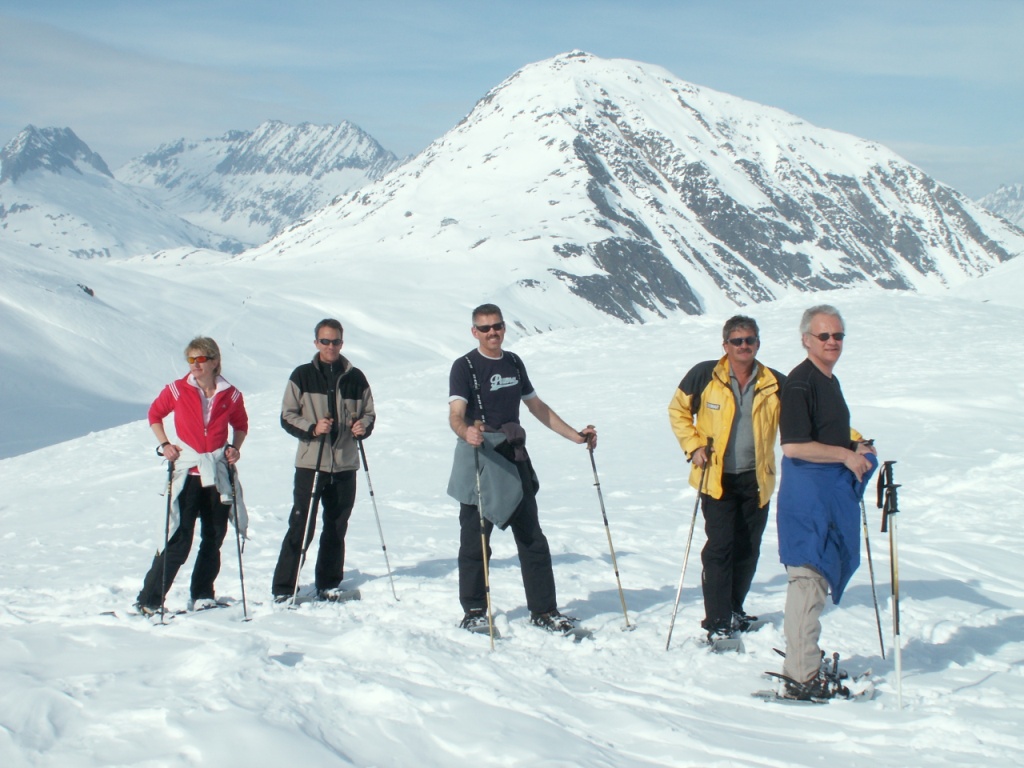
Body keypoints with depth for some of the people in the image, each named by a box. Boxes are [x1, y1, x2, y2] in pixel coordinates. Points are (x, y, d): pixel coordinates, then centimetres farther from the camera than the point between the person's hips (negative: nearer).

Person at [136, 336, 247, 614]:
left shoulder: (231, 395, 1)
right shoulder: (177, 390, -4)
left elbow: (240, 424, 17)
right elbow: (154, 414, 11)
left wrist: (235, 447, 0)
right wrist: (164, 444, -1)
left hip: (219, 475, 3)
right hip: (187, 472, -3)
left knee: (213, 539, 10)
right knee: (178, 541, -10)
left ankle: (202, 596, 24)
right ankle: (149, 601, -3)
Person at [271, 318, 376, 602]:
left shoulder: (355, 377, 9)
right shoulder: (302, 376, 3)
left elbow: (369, 413, 15)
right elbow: (287, 417, 1)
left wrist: (364, 426, -7)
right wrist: (312, 429, -15)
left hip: (345, 464, 3)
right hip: (309, 461, -3)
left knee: (337, 528, 10)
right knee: (299, 524, -6)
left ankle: (329, 584, 22)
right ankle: (283, 588, -2)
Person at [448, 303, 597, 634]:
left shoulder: (513, 363, 13)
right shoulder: (465, 367, -6)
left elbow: (537, 406, 22)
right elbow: (455, 415, -19)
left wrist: (575, 436, 18)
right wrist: (466, 432, -42)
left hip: (515, 460, 5)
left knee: (532, 538, 6)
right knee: (475, 540, 1)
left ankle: (544, 610, 12)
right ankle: (474, 612, 13)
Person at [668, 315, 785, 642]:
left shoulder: (776, 384, 1)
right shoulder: (704, 376, -6)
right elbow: (678, 410, 7)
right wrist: (693, 446, -5)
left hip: (756, 480, 3)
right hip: (716, 478, -3)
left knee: (748, 550, 11)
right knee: (720, 548, -8)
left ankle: (734, 610, 28)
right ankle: (717, 622, -3)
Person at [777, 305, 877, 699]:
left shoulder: (829, 381, 16)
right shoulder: (799, 383, -16)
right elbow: (793, 446, -24)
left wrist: (855, 446, 13)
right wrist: (846, 454, -16)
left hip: (833, 495, 10)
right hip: (807, 497, -10)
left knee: (818, 577, 17)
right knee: (808, 580, -8)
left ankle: (802, 661, 29)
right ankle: (802, 677, -3)